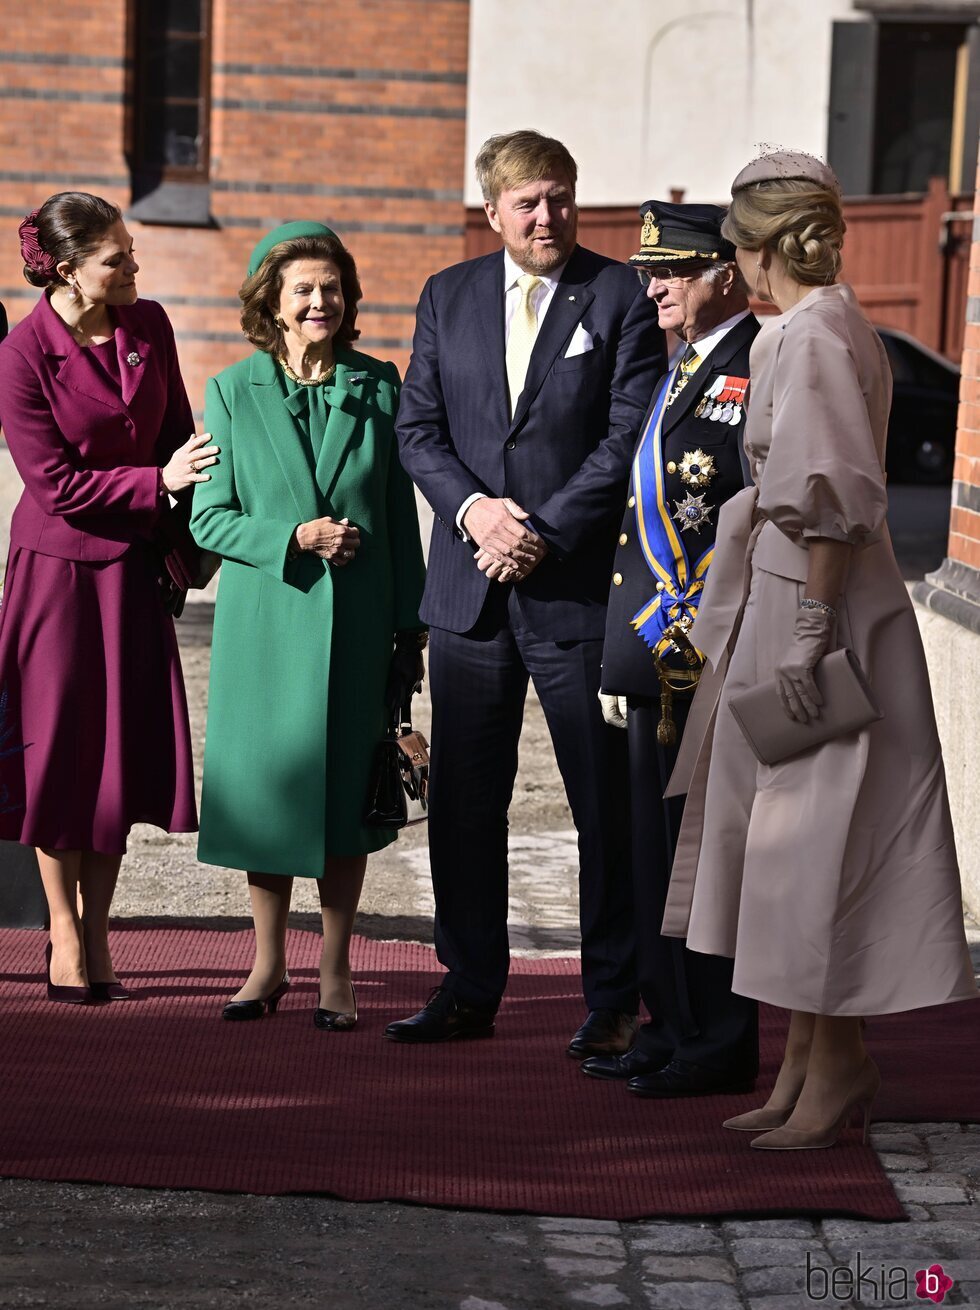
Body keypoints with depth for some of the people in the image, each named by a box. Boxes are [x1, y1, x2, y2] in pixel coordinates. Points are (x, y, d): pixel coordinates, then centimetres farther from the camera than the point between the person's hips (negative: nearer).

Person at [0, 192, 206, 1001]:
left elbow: (178, 430, 11)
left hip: (134, 562, 5)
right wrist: (160, 482, -19)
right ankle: (65, 935, 16)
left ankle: (98, 934, 16)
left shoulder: (147, 325, 0)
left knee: (125, 742, 5)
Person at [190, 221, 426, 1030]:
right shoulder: (233, 391, 2)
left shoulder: (377, 387, 4)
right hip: (264, 620, 0)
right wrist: (294, 537, -13)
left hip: (355, 622, 0)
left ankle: (336, 971, 15)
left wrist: (410, 626, 5)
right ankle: (268, 962, 21)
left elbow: (400, 514, 7)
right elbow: (209, 518, 1)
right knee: (265, 784, 5)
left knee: (345, 787, 4)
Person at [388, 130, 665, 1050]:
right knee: (462, 800, 9)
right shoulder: (449, 296, 11)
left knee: (606, 803, 2)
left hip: (578, 586, -4)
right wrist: (473, 508, -10)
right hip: (469, 588, 4)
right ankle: (470, 989, 21)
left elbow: (627, 439, -7)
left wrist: (545, 533, -13)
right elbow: (418, 428, 8)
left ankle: (612, 998, 13)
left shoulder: (619, 298, -1)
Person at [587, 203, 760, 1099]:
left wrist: (693, 635, -17)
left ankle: (719, 1049, 6)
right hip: (656, 657, 9)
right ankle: (671, 1030, 23)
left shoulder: (764, 374, -11)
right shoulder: (678, 374, 19)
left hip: (713, 663, -9)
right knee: (655, 849, 13)